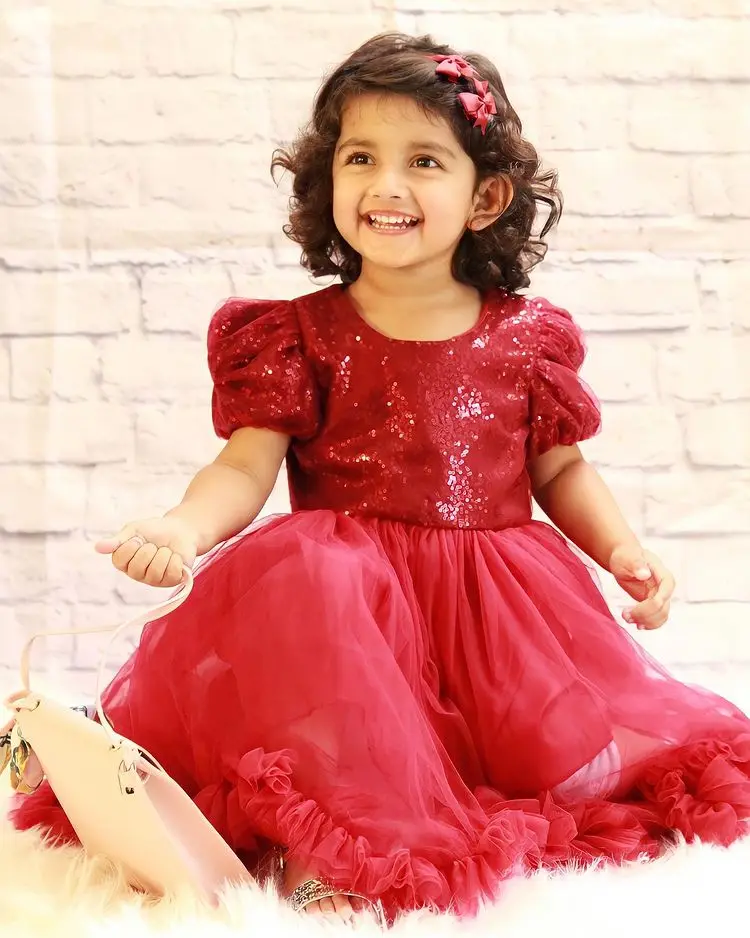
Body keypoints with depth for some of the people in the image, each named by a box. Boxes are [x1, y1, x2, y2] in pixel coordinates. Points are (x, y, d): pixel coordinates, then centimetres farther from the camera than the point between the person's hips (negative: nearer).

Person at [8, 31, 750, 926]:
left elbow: (560, 468, 15)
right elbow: (248, 465, -6)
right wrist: (186, 526, -27)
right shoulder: (302, 337, 1)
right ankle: (326, 842, -26)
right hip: (347, 584, -2)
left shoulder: (525, 338, 6)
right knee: (303, 580, -34)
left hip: (501, 595, 2)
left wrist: (624, 551, 0)